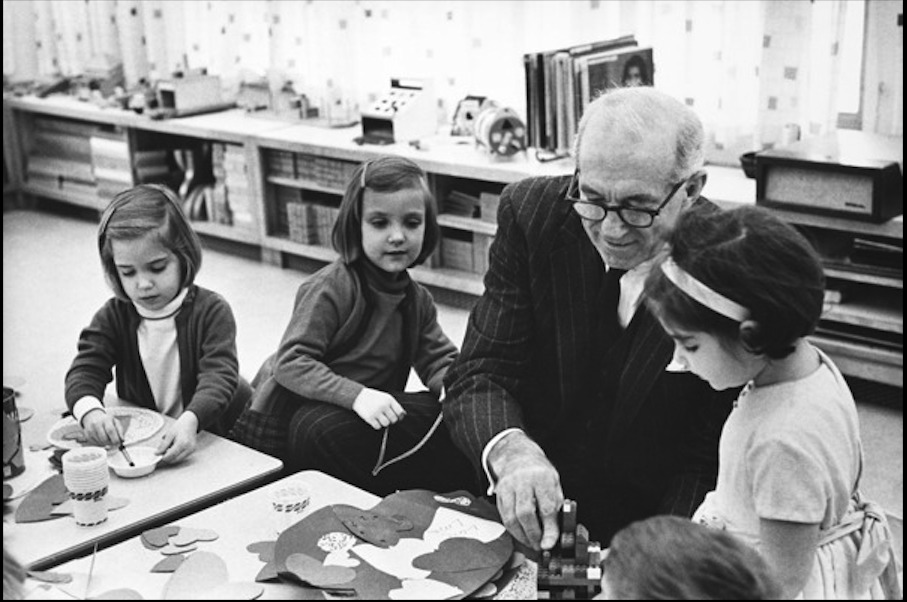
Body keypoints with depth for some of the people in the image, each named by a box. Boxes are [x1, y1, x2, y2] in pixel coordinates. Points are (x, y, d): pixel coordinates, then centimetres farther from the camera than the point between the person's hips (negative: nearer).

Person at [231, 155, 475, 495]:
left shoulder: (417, 299, 5)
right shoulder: (331, 288, -19)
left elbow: (438, 359, 7)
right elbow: (291, 361, -25)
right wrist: (356, 395, -37)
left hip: (373, 415, 6)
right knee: (325, 431, -38)